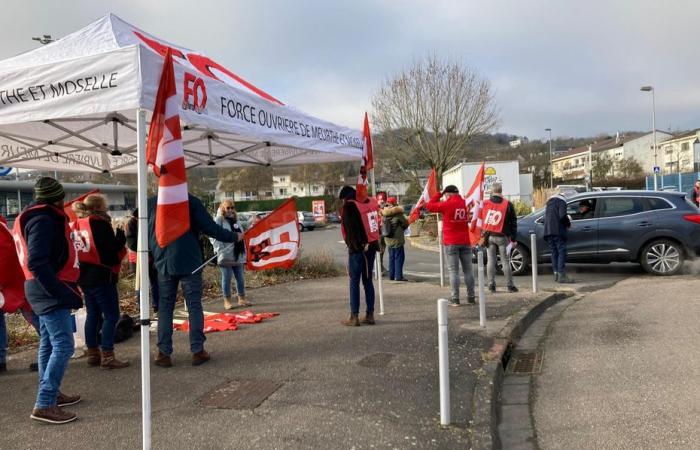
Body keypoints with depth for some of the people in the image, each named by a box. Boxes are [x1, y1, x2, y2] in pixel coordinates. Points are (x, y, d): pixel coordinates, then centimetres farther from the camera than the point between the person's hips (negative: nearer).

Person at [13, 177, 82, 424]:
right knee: (63, 345, -11)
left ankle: (51, 393, 28)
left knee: (49, 344, 17)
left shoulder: (40, 218, 14)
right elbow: (38, 263, -25)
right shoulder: (43, 221, -17)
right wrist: (63, 293, -25)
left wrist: (64, 290, 14)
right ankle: (44, 405, -9)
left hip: (46, 290, 11)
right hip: (50, 291, -11)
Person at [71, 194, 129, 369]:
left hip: (84, 277, 8)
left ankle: (93, 354, 21)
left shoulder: (78, 225, 10)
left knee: (93, 315, 15)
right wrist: (121, 232, -2)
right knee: (111, 315, -4)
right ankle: (107, 356, -6)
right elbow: (114, 247, -17)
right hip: (101, 277, -8)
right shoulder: (100, 223, -13)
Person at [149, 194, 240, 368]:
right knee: (194, 306, 4)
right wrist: (234, 236, 4)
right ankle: (197, 350, 4)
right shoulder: (191, 201, -7)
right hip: (189, 262, -3)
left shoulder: (151, 203, 4)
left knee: (165, 308, 10)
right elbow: (209, 227, -8)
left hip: (164, 263, 3)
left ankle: (163, 353, 8)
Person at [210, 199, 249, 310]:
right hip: (226, 255, -7)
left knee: (240, 278, 11)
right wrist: (220, 249, -20)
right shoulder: (218, 220, -7)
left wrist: (244, 252, 15)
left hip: (237, 254, 7)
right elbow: (213, 237, -14)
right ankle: (227, 301, 10)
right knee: (227, 278, 1)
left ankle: (241, 299, 21)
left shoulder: (235, 220, 16)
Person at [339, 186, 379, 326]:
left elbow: (350, 229, -13)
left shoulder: (349, 207, -7)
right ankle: (370, 314, 13)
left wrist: (355, 245, -9)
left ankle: (354, 316, -1)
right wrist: (376, 244, 16)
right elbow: (377, 224, 14)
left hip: (357, 248, -6)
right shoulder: (371, 203, 12)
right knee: (368, 280, 12)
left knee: (354, 281, -1)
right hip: (372, 246, 7)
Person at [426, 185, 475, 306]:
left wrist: (439, 194, 6)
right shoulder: (463, 203, 4)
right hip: (465, 241, 4)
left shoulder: (446, 204, -10)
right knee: (468, 270, 9)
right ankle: (471, 297, 12)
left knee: (453, 271, -1)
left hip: (451, 242, -4)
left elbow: (429, 206, -2)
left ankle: (455, 299, -2)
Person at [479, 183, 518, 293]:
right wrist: (513, 239, 3)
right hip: (502, 237, -2)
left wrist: (482, 235, 14)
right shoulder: (507, 204, -4)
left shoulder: (485, 204, 2)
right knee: (505, 261, 4)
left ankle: (491, 285, 6)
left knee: (491, 260, 7)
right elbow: (513, 222, -1)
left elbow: (481, 221, 7)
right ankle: (510, 285, 7)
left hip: (489, 236, 2)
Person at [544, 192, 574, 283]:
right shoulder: (561, 201, 1)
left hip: (548, 231, 7)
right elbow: (562, 216, -13)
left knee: (554, 253, 12)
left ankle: (556, 274, 13)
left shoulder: (549, 203, 24)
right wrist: (568, 224, 4)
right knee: (562, 252, -7)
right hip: (557, 231, -7)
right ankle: (561, 275, -12)